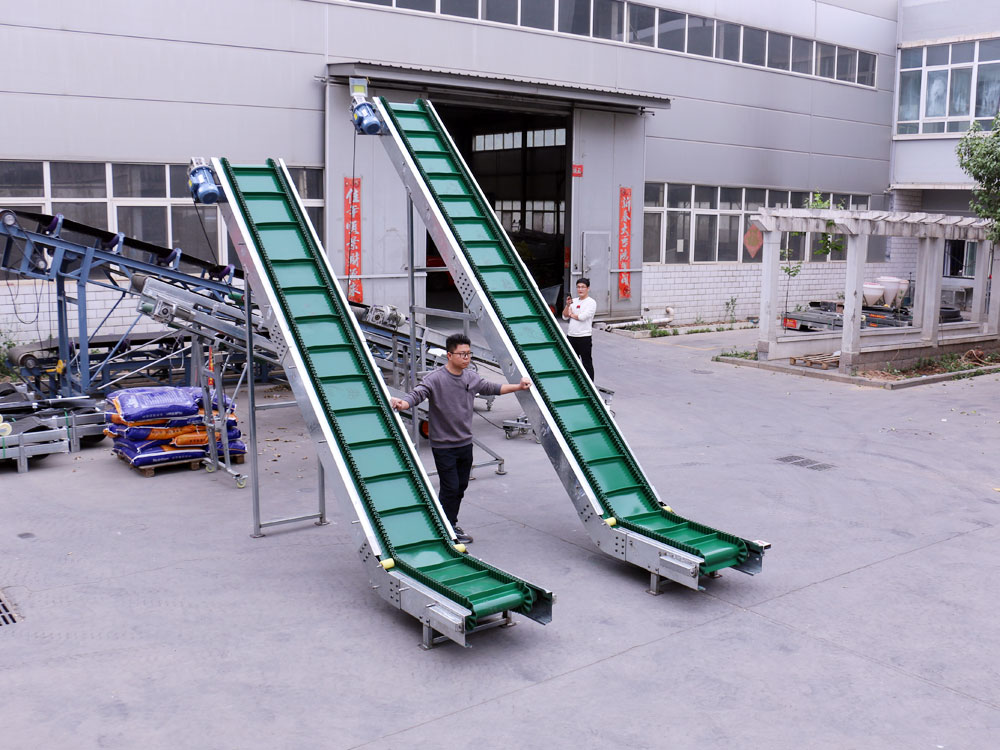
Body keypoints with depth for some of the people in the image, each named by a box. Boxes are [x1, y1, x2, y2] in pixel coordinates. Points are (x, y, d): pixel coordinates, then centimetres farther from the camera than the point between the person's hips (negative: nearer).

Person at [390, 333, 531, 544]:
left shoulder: (472, 377, 3)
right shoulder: (435, 379, -16)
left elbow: (492, 388, 19)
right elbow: (417, 394, -27)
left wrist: (519, 386, 17)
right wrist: (402, 404, -49)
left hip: (466, 444, 6)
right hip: (443, 446, -6)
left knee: (461, 487, 15)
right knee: (450, 488, -4)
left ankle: (451, 523, 33)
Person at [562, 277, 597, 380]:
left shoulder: (591, 302, -6)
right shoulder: (573, 301, 13)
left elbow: (583, 317, -17)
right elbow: (564, 316, 9)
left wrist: (571, 314, 0)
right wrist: (567, 305, -7)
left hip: (584, 337, -6)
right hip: (571, 336, 7)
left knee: (587, 363, -1)